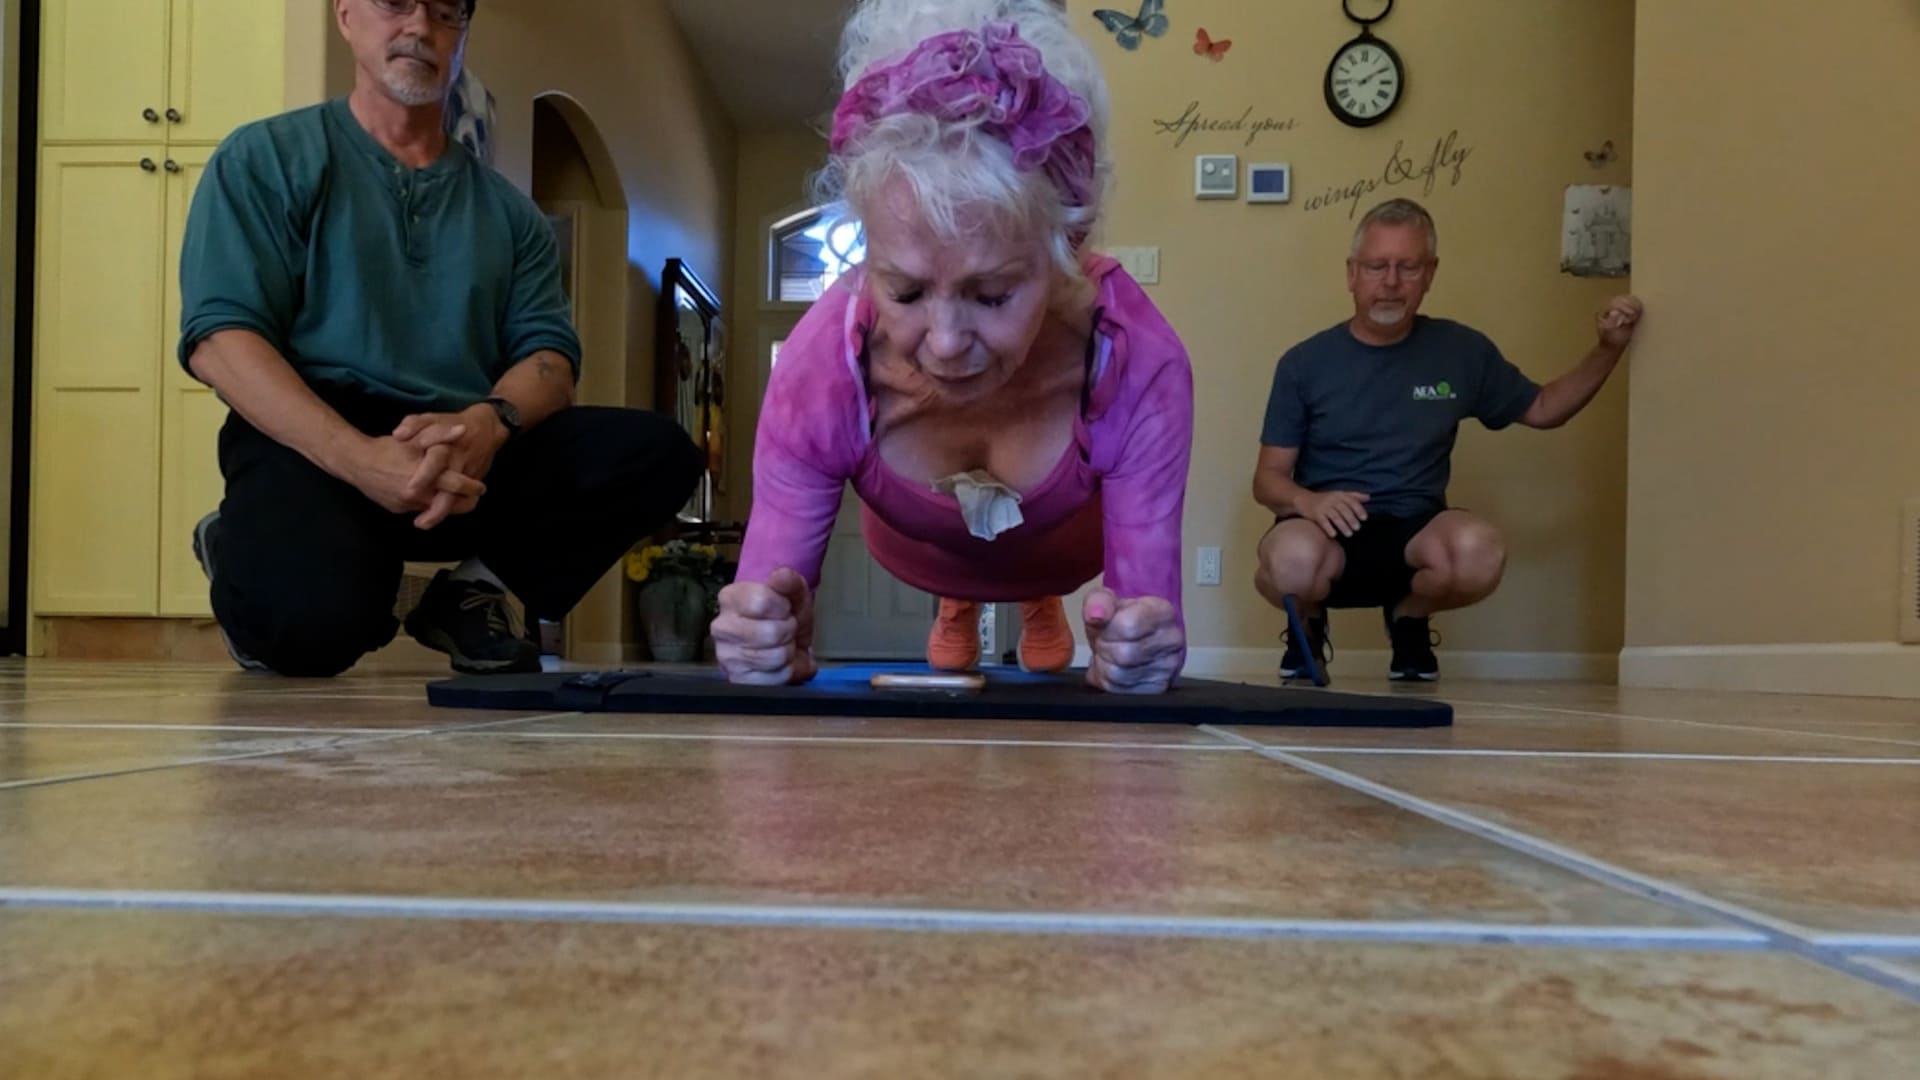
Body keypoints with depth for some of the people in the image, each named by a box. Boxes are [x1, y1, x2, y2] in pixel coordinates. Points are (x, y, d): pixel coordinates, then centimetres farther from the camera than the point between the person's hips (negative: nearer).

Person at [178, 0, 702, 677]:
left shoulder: (507, 209, 19)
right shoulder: (267, 158, 7)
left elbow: (548, 349, 7)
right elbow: (219, 336, -6)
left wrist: (487, 423, -19)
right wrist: (359, 457, -23)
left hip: (469, 453, 4)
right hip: (312, 442, -3)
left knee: (657, 453, -20)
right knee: (312, 618, -35)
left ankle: (473, 589, 1)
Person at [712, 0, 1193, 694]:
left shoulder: (1138, 363, -46)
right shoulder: (822, 365, -45)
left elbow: (1151, 622, -37)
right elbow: (762, 608, -36)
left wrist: (1133, 655, -63)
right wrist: (765, 646, -61)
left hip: (1063, 546, 0)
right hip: (919, 550, 1)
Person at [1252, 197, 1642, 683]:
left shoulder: (1462, 351, 6)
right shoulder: (1305, 363, 0)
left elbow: (1544, 408, 21)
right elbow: (1267, 479, 1)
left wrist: (1608, 348, 6)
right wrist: (1307, 500, -22)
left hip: (1414, 532, 2)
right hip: (1328, 530, -2)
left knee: (1480, 549, -34)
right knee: (1292, 560, -39)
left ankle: (1408, 618, 3)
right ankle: (1307, 624, 2)